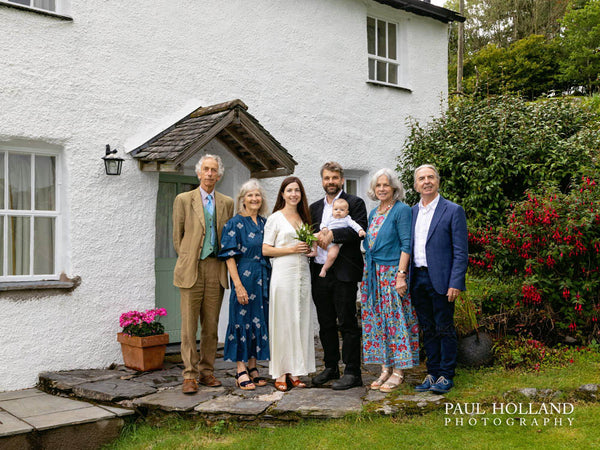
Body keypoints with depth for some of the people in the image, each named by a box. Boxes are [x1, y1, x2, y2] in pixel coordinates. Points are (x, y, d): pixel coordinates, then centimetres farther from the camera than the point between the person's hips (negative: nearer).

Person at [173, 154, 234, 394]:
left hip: (216, 269, 3)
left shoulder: (227, 203, 12)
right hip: (191, 269, -2)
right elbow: (177, 236, 8)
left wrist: (224, 264, 8)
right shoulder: (184, 200, 5)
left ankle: (207, 371, 16)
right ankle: (189, 375, 2)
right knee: (189, 324, -3)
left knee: (211, 325, 6)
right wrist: (186, 261, 6)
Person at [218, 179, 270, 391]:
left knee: (259, 320, 9)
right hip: (244, 278, -6)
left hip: (264, 280, 6)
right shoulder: (235, 223, -5)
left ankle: (252, 366, 19)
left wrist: (271, 281, 8)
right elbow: (229, 256, -10)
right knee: (243, 320, -2)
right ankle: (241, 371, 5)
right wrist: (238, 285, -17)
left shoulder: (265, 223, 12)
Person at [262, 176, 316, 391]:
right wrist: (291, 249, -12)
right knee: (282, 322, -5)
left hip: (302, 274, 5)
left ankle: (294, 372, 10)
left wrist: (310, 249, 3)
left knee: (301, 321, 4)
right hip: (283, 274, -5)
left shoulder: (304, 218, 17)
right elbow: (266, 250, -4)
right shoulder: (275, 218, 1)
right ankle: (280, 374, 1)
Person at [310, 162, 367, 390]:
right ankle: (331, 367, 25)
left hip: (343, 272, -6)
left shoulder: (354, 203, 1)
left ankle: (352, 372, 4)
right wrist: (318, 237, -5)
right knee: (326, 324, 13)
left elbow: (360, 229, -13)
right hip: (319, 272, 6)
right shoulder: (315, 207, 18)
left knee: (347, 323, -3)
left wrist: (332, 234, -19)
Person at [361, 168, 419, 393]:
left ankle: (398, 372, 5)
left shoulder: (402, 210, -7)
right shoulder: (374, 213, 15)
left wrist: (401, 275, -19)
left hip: (393, 273, -7)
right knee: (377, 320, 8)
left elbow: (406, 245, -12)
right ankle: (385, 369, 16)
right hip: (373, 274, 7)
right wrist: (367, 275, 14)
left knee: (395, 319, -3)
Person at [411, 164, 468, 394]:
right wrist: (406, 278, 8)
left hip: (441, 280, -5)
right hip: (418, 278, 5)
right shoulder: (412, 212, 13)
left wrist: (455, 283, -15)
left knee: (444, 329, 1)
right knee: (427, 330, 12)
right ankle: (432, 373, 21)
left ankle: (446, 376, 11)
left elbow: (461, 252, -8)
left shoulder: (453, 211, -4)